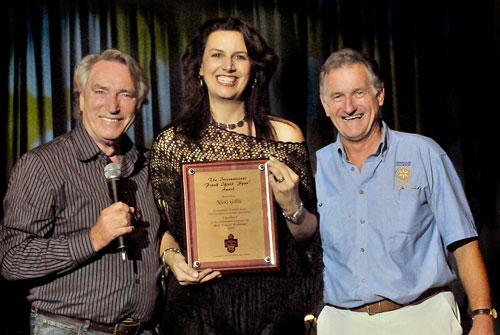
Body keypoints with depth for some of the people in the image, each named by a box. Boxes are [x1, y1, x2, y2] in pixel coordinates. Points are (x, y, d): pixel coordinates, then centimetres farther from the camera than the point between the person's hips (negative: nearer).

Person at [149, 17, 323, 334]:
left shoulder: (285, 136, -1)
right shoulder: (171, 142, 0)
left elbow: (308, 235, 3)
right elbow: (162, 225, 10)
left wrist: (292, 207, -17)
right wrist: (172, 257, -10)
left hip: (271, 299, 0)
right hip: (198, 300, 0)